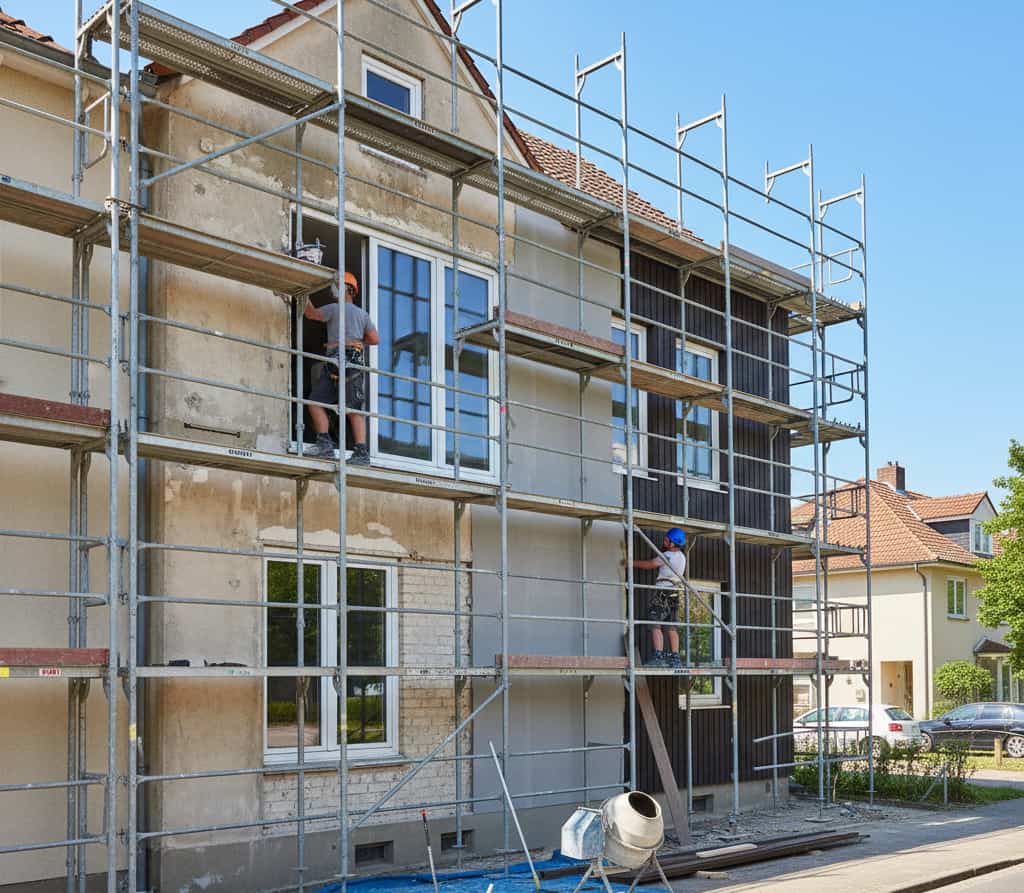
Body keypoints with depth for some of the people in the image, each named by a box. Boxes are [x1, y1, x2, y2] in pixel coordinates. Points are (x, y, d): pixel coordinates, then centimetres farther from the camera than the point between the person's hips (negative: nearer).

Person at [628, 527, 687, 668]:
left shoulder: (668, 555, -13)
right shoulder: (681, 556, 13)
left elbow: (649, 565, -6)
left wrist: (631, 562, 4)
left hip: (662, 592, -9)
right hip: (674, 594, 9)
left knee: (656, 625, -10)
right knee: (671, 627, 9)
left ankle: (658, 657, -18)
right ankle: (675, 658, 7)